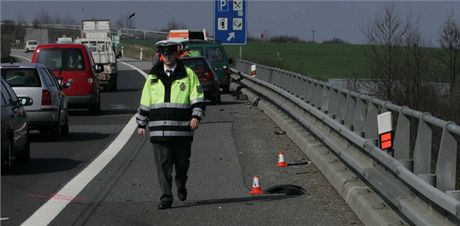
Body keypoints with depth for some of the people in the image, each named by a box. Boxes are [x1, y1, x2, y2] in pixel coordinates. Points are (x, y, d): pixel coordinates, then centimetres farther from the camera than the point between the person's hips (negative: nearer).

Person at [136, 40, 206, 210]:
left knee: (181, 161, 10)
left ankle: (181, 184, 39)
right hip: (159, 129, 1)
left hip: (182, 128, -1)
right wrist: (141, 124, 14)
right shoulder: (153, 76, 11)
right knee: (163, 164, -4)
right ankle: (166, 197, -1)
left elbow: (197, 98, 1)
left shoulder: (188, 74, 4)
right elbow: (145, 102, 16)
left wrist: (196, 116, -14)